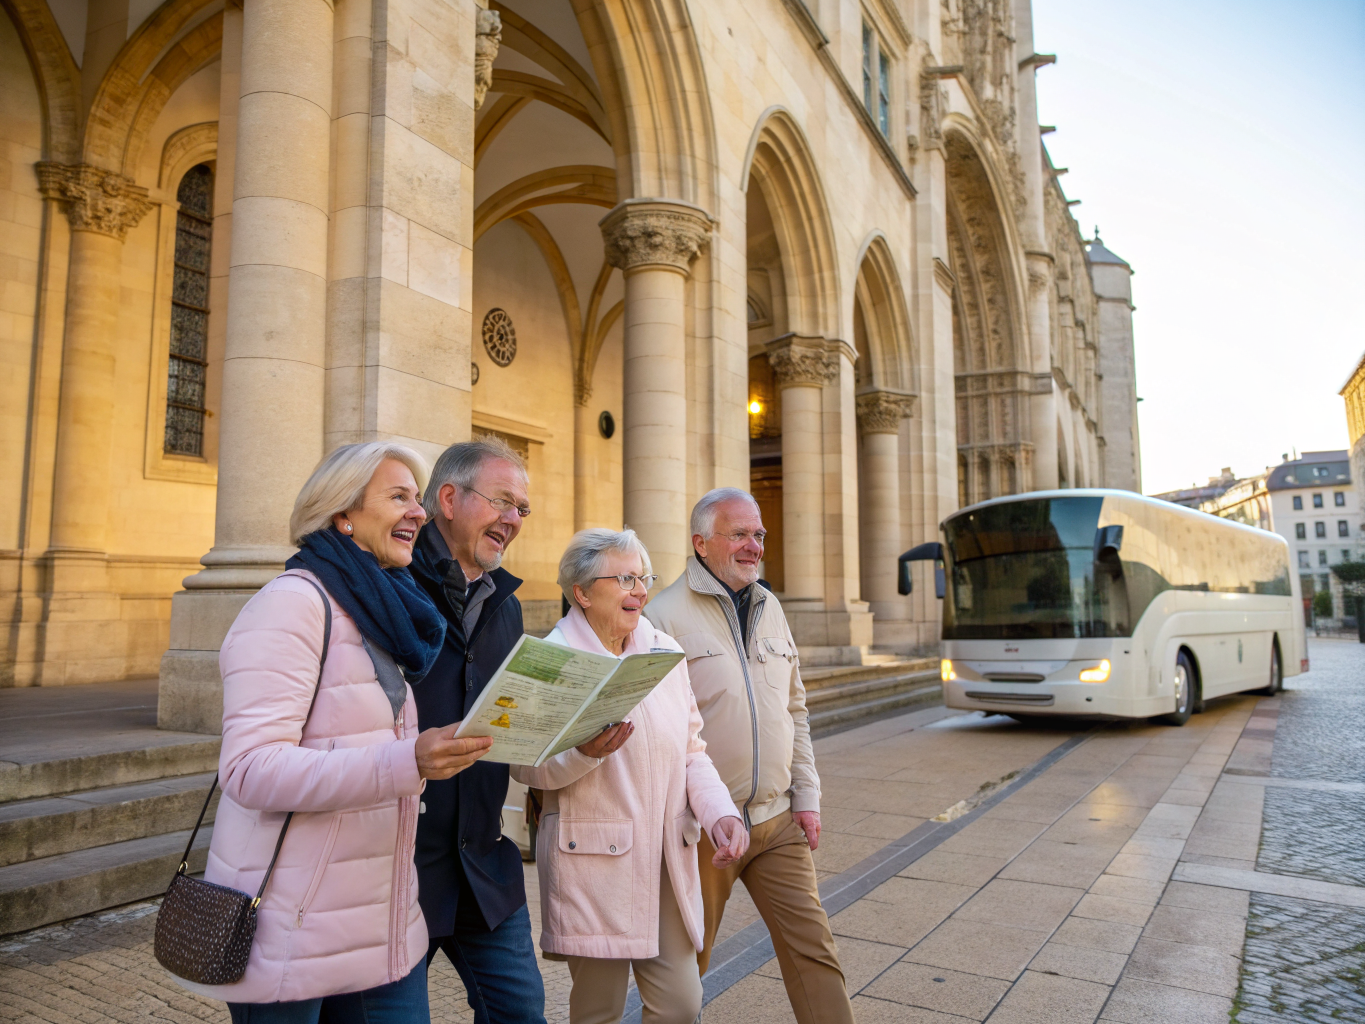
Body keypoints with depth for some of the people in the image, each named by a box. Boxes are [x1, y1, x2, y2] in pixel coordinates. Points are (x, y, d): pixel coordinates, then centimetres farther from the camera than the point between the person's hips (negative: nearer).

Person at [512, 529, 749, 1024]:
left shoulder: (665, 650, 6)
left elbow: (692, 750, 9)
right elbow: (525, 766, -8)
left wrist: (720, 812, -6)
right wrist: (584, 753, -26)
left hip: (668, 856, 5)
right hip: (592, 860, -4)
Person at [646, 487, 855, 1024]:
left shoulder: (769, 608, 9)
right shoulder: (665, 616, -12)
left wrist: (806, 796, 10)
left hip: (778, 821, 5)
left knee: (814, 949, 7)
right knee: (685, 961, 13)